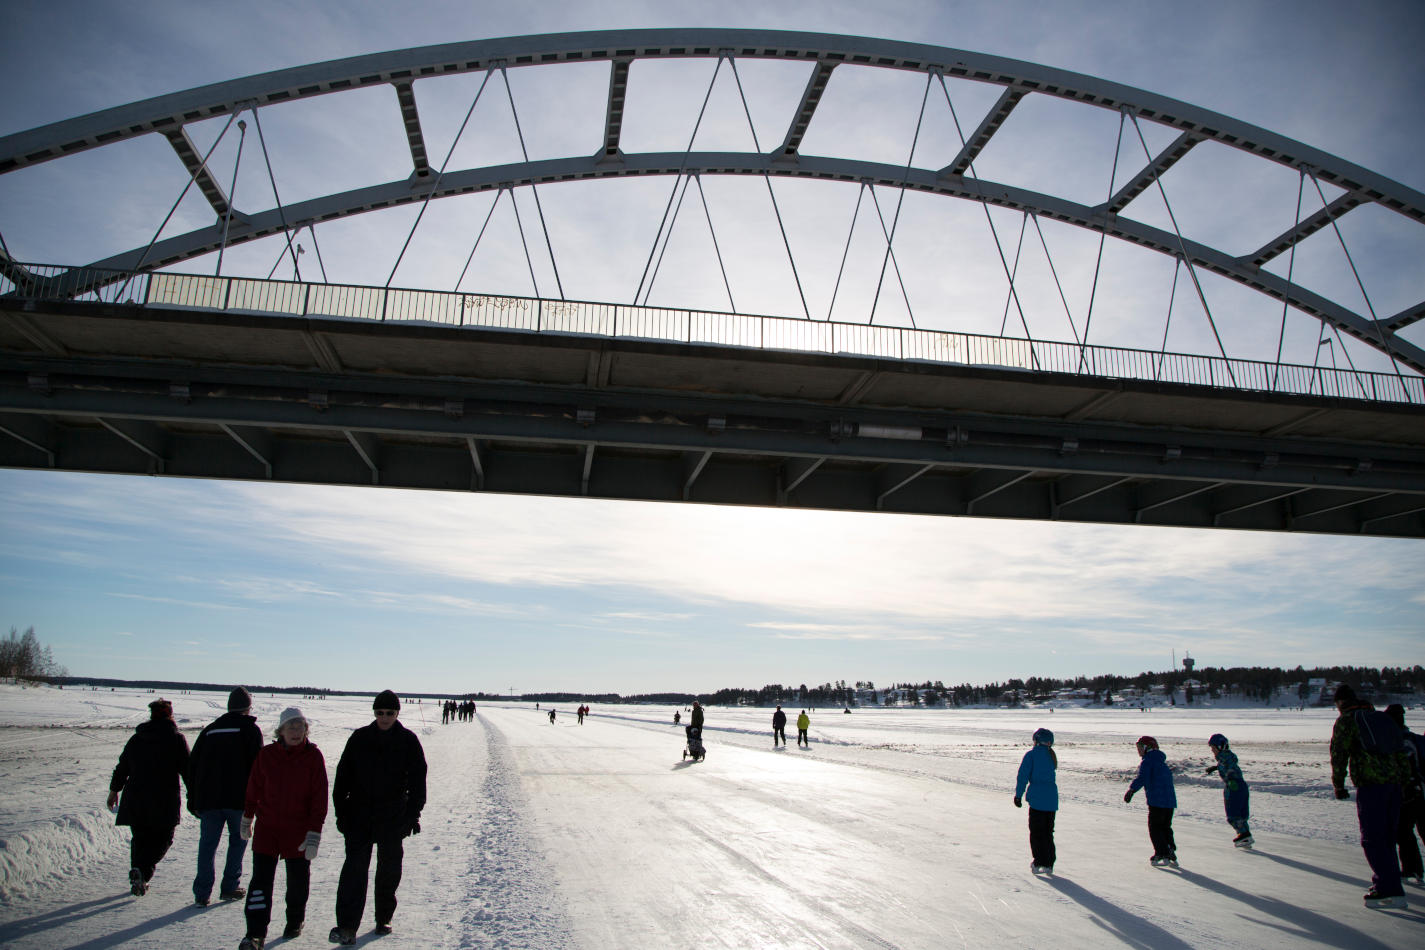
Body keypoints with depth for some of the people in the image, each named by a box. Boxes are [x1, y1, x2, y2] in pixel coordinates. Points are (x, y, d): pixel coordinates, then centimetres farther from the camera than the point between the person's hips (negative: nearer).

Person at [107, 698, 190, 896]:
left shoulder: (136, 738, 9)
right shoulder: (176, 738, -4)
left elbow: (122, 767, 18)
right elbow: (187, 769, -6)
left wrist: (114, 790, 32)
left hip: (135, 800, 4)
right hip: (164, 802, -4)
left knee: (140, 839, 17)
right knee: (163, 839, 7)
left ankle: (137, 880, 13)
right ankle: (143, 871, -15)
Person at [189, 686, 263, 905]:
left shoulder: (210, 729, 15)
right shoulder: (250, 729, 1)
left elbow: (192, 766, 14)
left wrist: (194, 800, 18)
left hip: (208, 798, 3)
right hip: (238, 798, -3)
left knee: (207, 844, 9)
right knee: (238, 840, 12)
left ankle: (202, 893, 5)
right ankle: (230, 887, 10)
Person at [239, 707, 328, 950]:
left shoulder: (313, 756, -7)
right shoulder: (266, 755, -3)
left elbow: (319, 796, -7)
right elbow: (254, 788, 12)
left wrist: (314, 833, -11)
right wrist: (247, 817, 20)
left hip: (298, 830, -1)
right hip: (267, 827, 1)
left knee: (298, 881, 11)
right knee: (261, 880, -4)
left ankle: (295, 922, 33)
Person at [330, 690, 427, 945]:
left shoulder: (408, 741, -1)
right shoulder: (359, 738, 2)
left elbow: (417, 780, 1)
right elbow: (343, 776, 6)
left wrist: (413, 813, -4)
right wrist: (341, 811, 2)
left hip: (393, 818, 0)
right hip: (359, 815, 0)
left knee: (389, 869, 9)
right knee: (355, 867, -9)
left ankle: (384, 919, 25)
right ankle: (347, 926, -9)